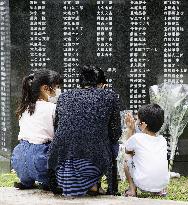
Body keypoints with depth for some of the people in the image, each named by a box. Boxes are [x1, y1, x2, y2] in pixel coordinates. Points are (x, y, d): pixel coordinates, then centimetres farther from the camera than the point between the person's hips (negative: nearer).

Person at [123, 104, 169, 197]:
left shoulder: (136, 138, -5)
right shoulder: (162, 140, 8)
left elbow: (127, 150, 16)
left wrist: (130, 130, 21)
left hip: (143, 184, -4)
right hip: (163, 183, 4)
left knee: (127, 157, 19)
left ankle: (132, 189, 8)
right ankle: (161, 190, 18)